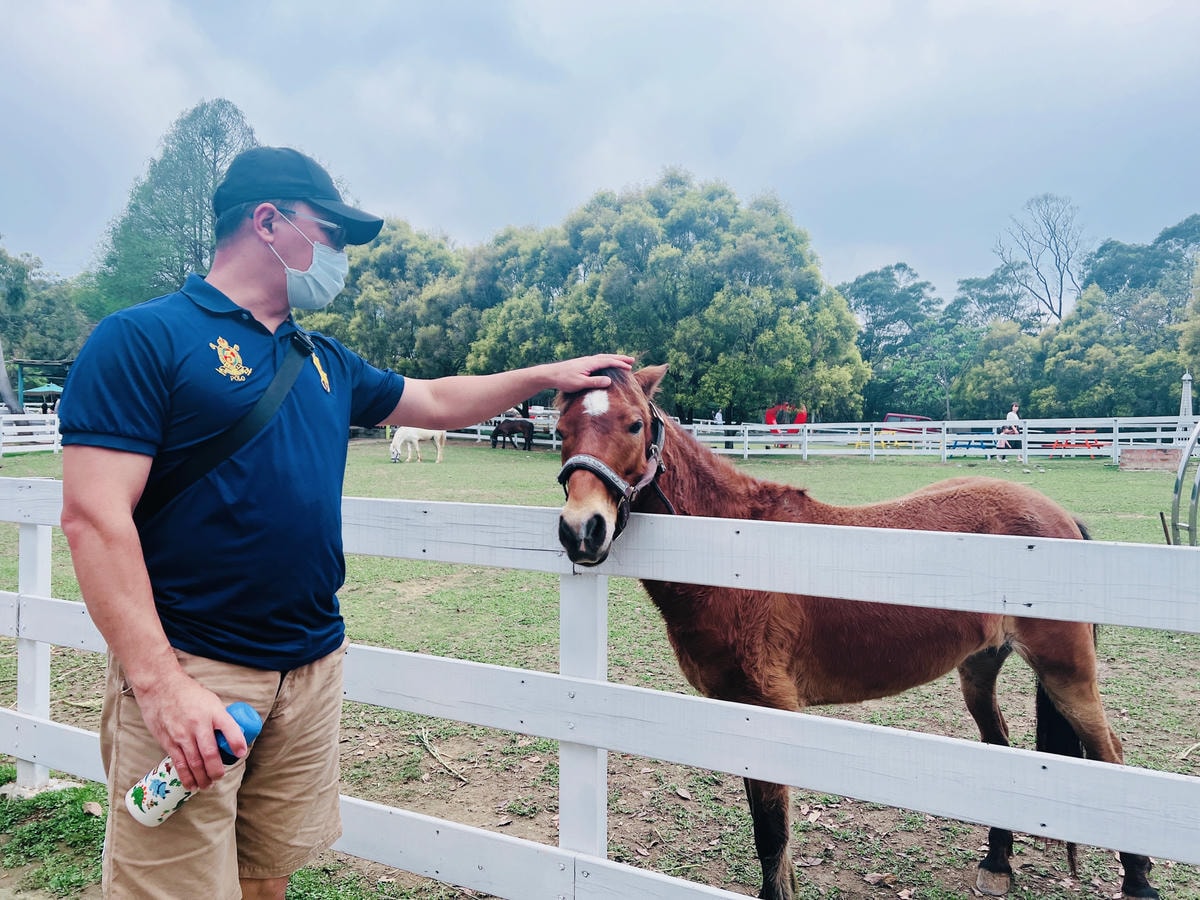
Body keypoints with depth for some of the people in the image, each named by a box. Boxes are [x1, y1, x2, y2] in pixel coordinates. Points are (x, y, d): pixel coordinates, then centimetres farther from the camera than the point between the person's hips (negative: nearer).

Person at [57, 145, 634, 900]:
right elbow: (94, 517, -16)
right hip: (191, 669, -6)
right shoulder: (144, 337, -9)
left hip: (314, 663, 7)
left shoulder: (325, 361, 12)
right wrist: (160, 683, -22)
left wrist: (548, 375, 22)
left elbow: (437, 401, 25)